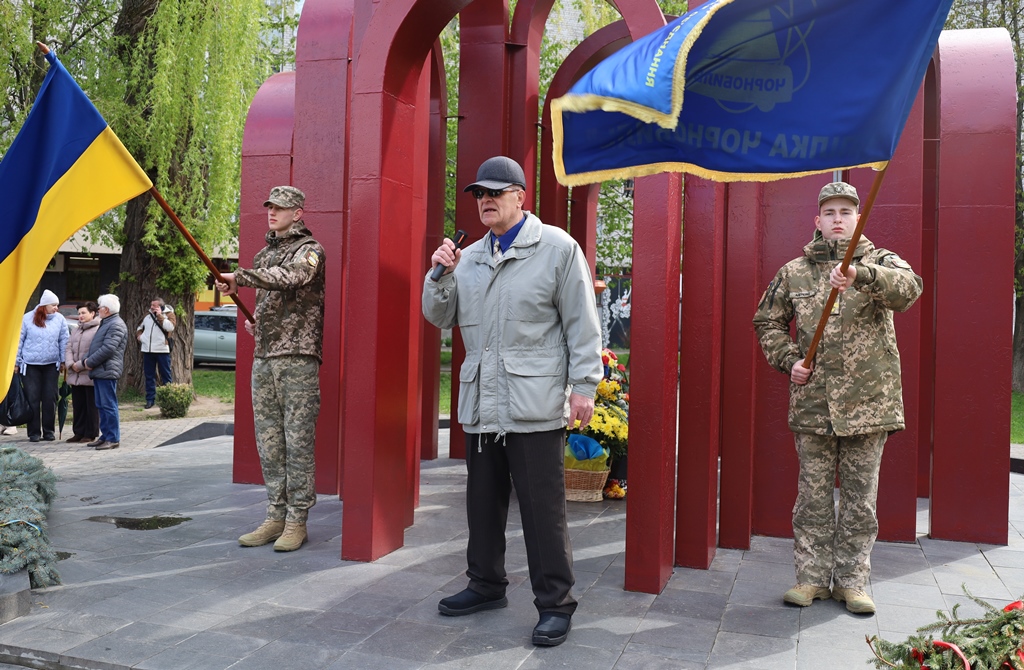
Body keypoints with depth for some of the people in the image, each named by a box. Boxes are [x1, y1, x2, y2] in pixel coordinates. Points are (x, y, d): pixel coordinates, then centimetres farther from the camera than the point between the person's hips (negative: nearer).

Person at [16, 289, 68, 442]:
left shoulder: (59, 319, 0)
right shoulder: (27, 319, -3)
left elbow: (64, 341, 4)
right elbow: (19, 341, 2)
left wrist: (63, 361, 2)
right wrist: (17, 361, 2)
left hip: (52, 365, 1)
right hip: (31, 365, -1)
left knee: (50, 398, 3)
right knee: (32, 399, 1)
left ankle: (48, 431, 12)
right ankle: (34, 432, 9)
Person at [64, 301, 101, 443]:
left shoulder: (98, 330, -8)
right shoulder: (76, 330, 20)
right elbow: (69, 348, 12)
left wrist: (81, 365, -16)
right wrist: (71, 364, -5)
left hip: (90, 375, -8)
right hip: (75, 375, 8)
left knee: (91, 406, 0)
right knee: (78, 405, 12)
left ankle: (90, 434, 7)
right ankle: (78, 433, 19)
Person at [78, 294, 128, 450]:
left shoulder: (116, 325, -13)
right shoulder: (105, 324, 22)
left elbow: (107, 349, -21)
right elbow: (96, 347, 25)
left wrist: (88, 362, -13)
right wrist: (85, 362, 10)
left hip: (107, 371, -10)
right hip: (99, 371, 10)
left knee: (109, 405, -7)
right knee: (101, 406, 13)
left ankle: (113, 439, -4)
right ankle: (105, 436, 20)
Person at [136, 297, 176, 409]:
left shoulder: (169, 315, -1)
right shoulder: (147, 316, 14)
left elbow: (170, 327, -19)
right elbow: (139, 328, 29)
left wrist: (160, 315, -16)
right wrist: (139, 336, 8)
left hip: (162, 350, -5)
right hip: (147, 350, 5)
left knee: (166, 375, 1)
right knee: (149, 376, 7)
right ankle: (150, 399, 13)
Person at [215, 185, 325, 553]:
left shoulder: (309, 250, -4)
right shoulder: (265, 253, 20)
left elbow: (289, 277, -25)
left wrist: (239, 277, -23)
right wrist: (254, 321, 13)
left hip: (297, 359, -8)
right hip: (263, 357, 8)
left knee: (298, 441, -4)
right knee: (268, 440, 8)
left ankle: (297, 521, 2)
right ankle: (275, 517, 16)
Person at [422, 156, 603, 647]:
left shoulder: (557, 248, -1)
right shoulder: (468, 257, 15)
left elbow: (582, 324, -4)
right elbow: (440, 317, 16)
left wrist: (583, 386, -9)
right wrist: (441, 273, -1)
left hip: (536, 405, -6)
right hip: (481, 403, 6)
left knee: (542, 507, -1)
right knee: (483, 500, 16)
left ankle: (555, 604, 12)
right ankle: (486, 584, 33)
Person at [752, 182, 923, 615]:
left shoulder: (880, 262, 4)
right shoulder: (794, 272, 8)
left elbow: (909, 287, -19)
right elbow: (767, 321, 16)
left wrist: (859, 275, -38)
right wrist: (788, 360, 0)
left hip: (868, 402, -1)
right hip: (812, 404, 1)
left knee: (860, 496, 7)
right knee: (812, 495, 7)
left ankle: (852, 580, 19)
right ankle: (813, 577, 19)